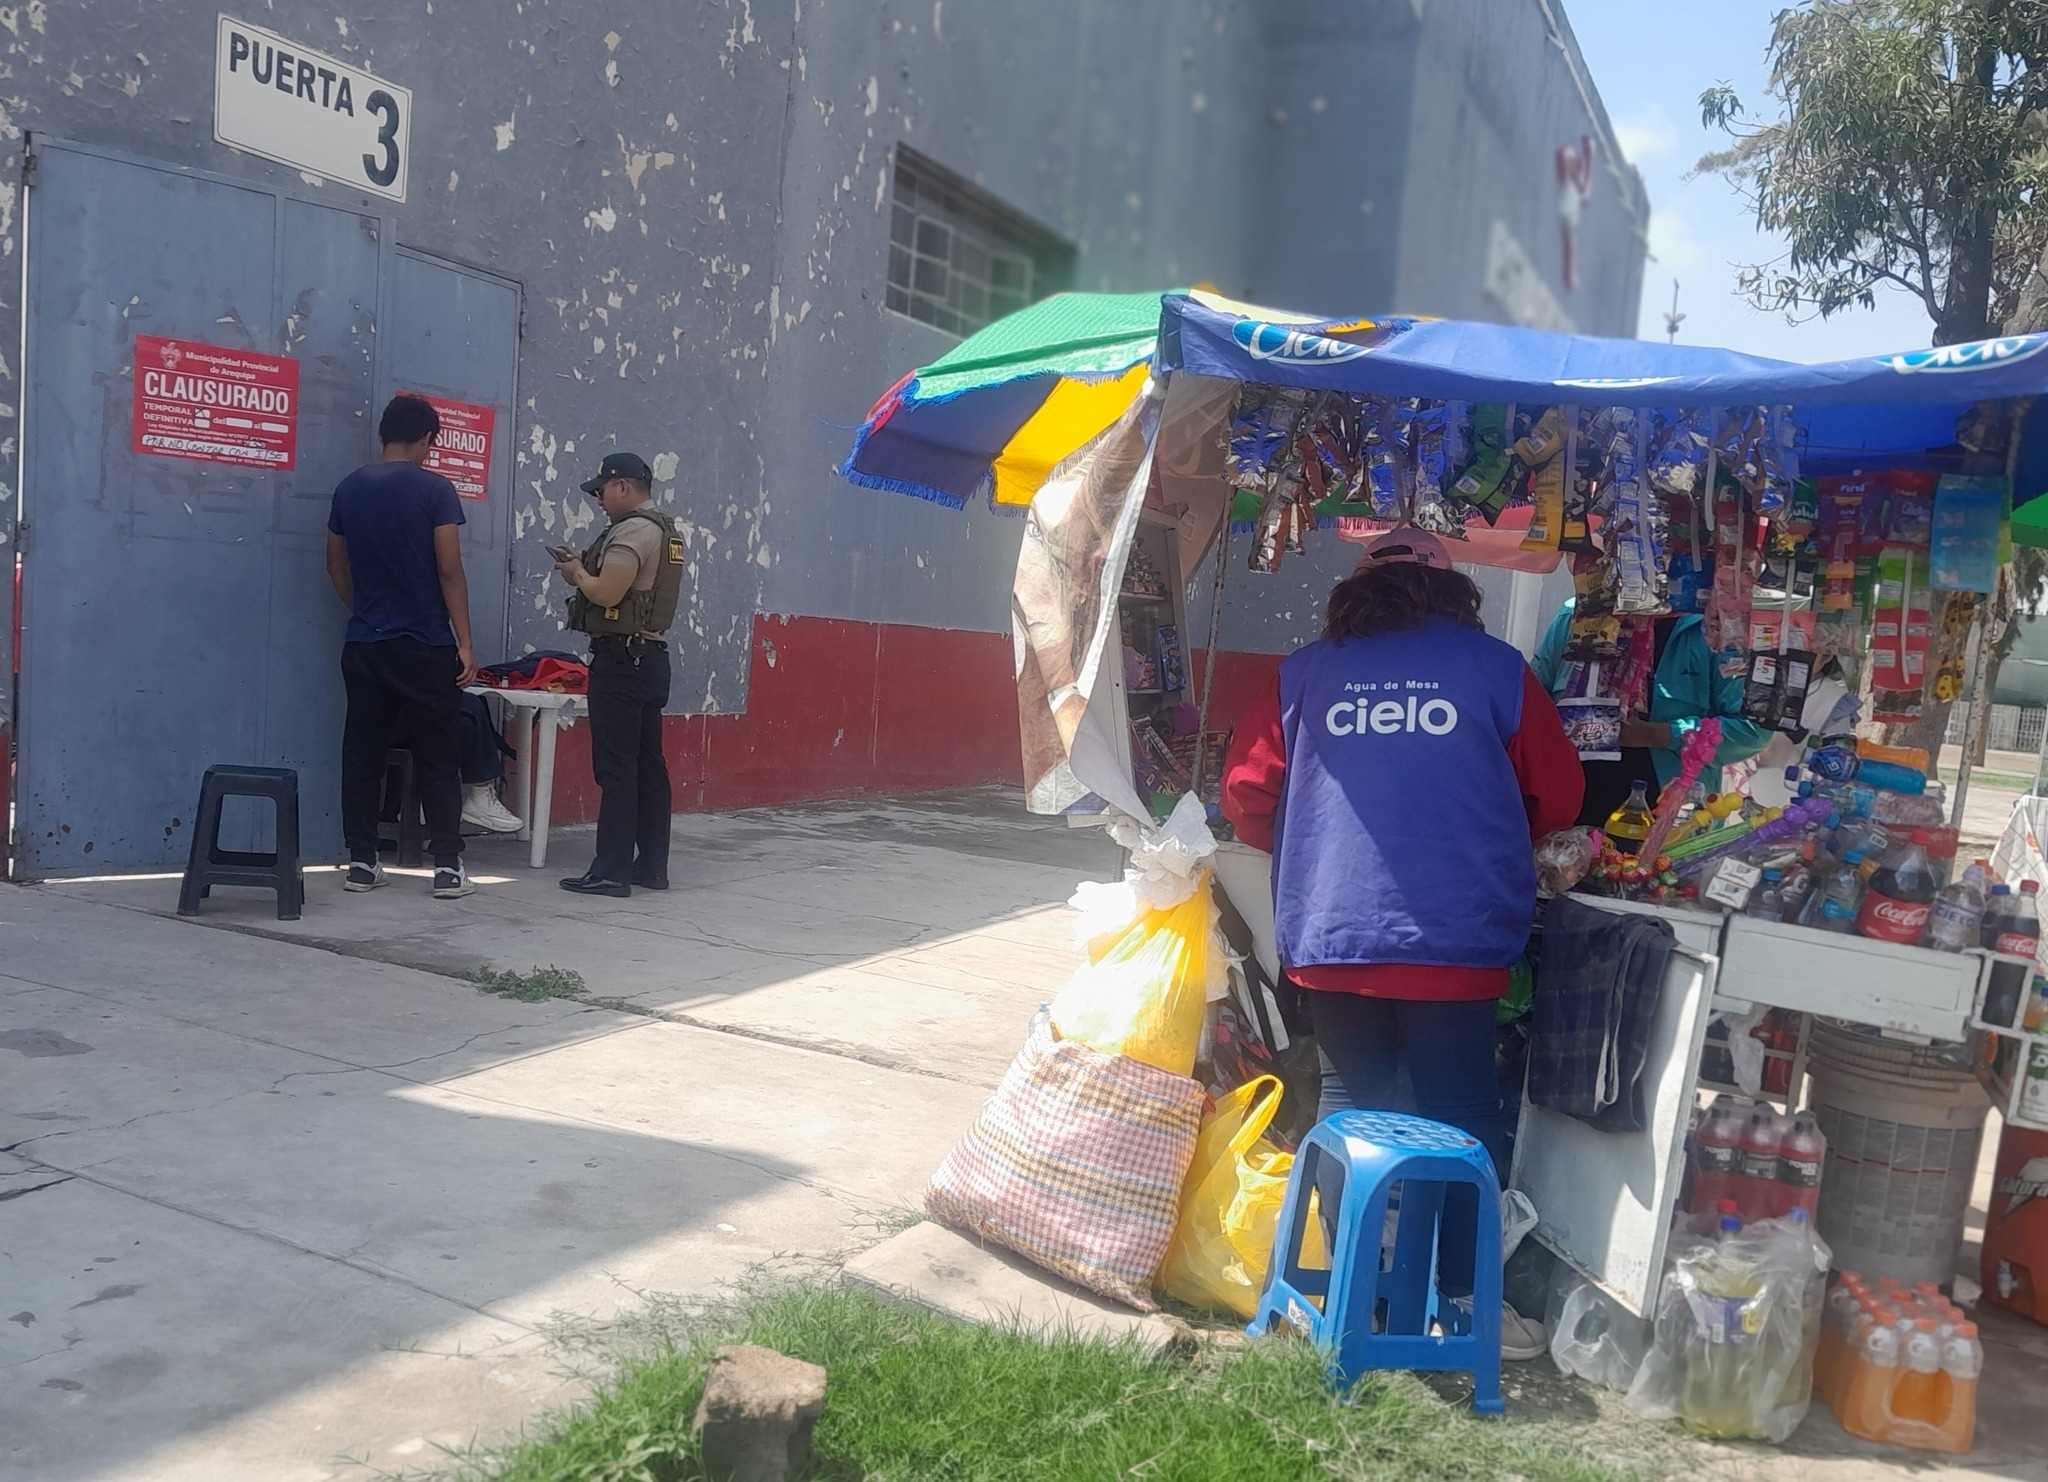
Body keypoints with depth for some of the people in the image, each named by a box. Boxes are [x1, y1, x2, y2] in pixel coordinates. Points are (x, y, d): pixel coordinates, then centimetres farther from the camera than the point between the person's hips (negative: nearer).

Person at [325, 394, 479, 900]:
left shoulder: (348, 489, 7)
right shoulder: (435, 490, -9)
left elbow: (336, 567, 14)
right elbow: (449, 572, -12)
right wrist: (464, 642, -8)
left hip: (364, 645, 5)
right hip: (425, 646, -4)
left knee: (362, 754, 9)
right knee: (437, 758, 1)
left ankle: (361, 862, 11)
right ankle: (447, 866, -1)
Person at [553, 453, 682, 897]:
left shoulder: (632, 531, -14)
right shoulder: (662, 530, 18)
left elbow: (607, 594, -22)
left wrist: (577, 574, -3)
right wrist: (587, 569, 11)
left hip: (621, 659, -10)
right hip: (649, 657, 10)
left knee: (616, 767, -9)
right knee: (648, 764, 10)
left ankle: (611, 871, -7)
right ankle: (651, 865, 15)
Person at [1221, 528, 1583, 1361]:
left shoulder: (1303, 674, 7)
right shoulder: (1494, 668, 4)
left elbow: (1245, 795, 5)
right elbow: (1557, 796, 8)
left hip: (1329, 939, 2)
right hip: (1452, 940, -2)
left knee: (1351, 1099, 15)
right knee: (1462, 1116, 10)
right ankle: (1461, 1296, 16)